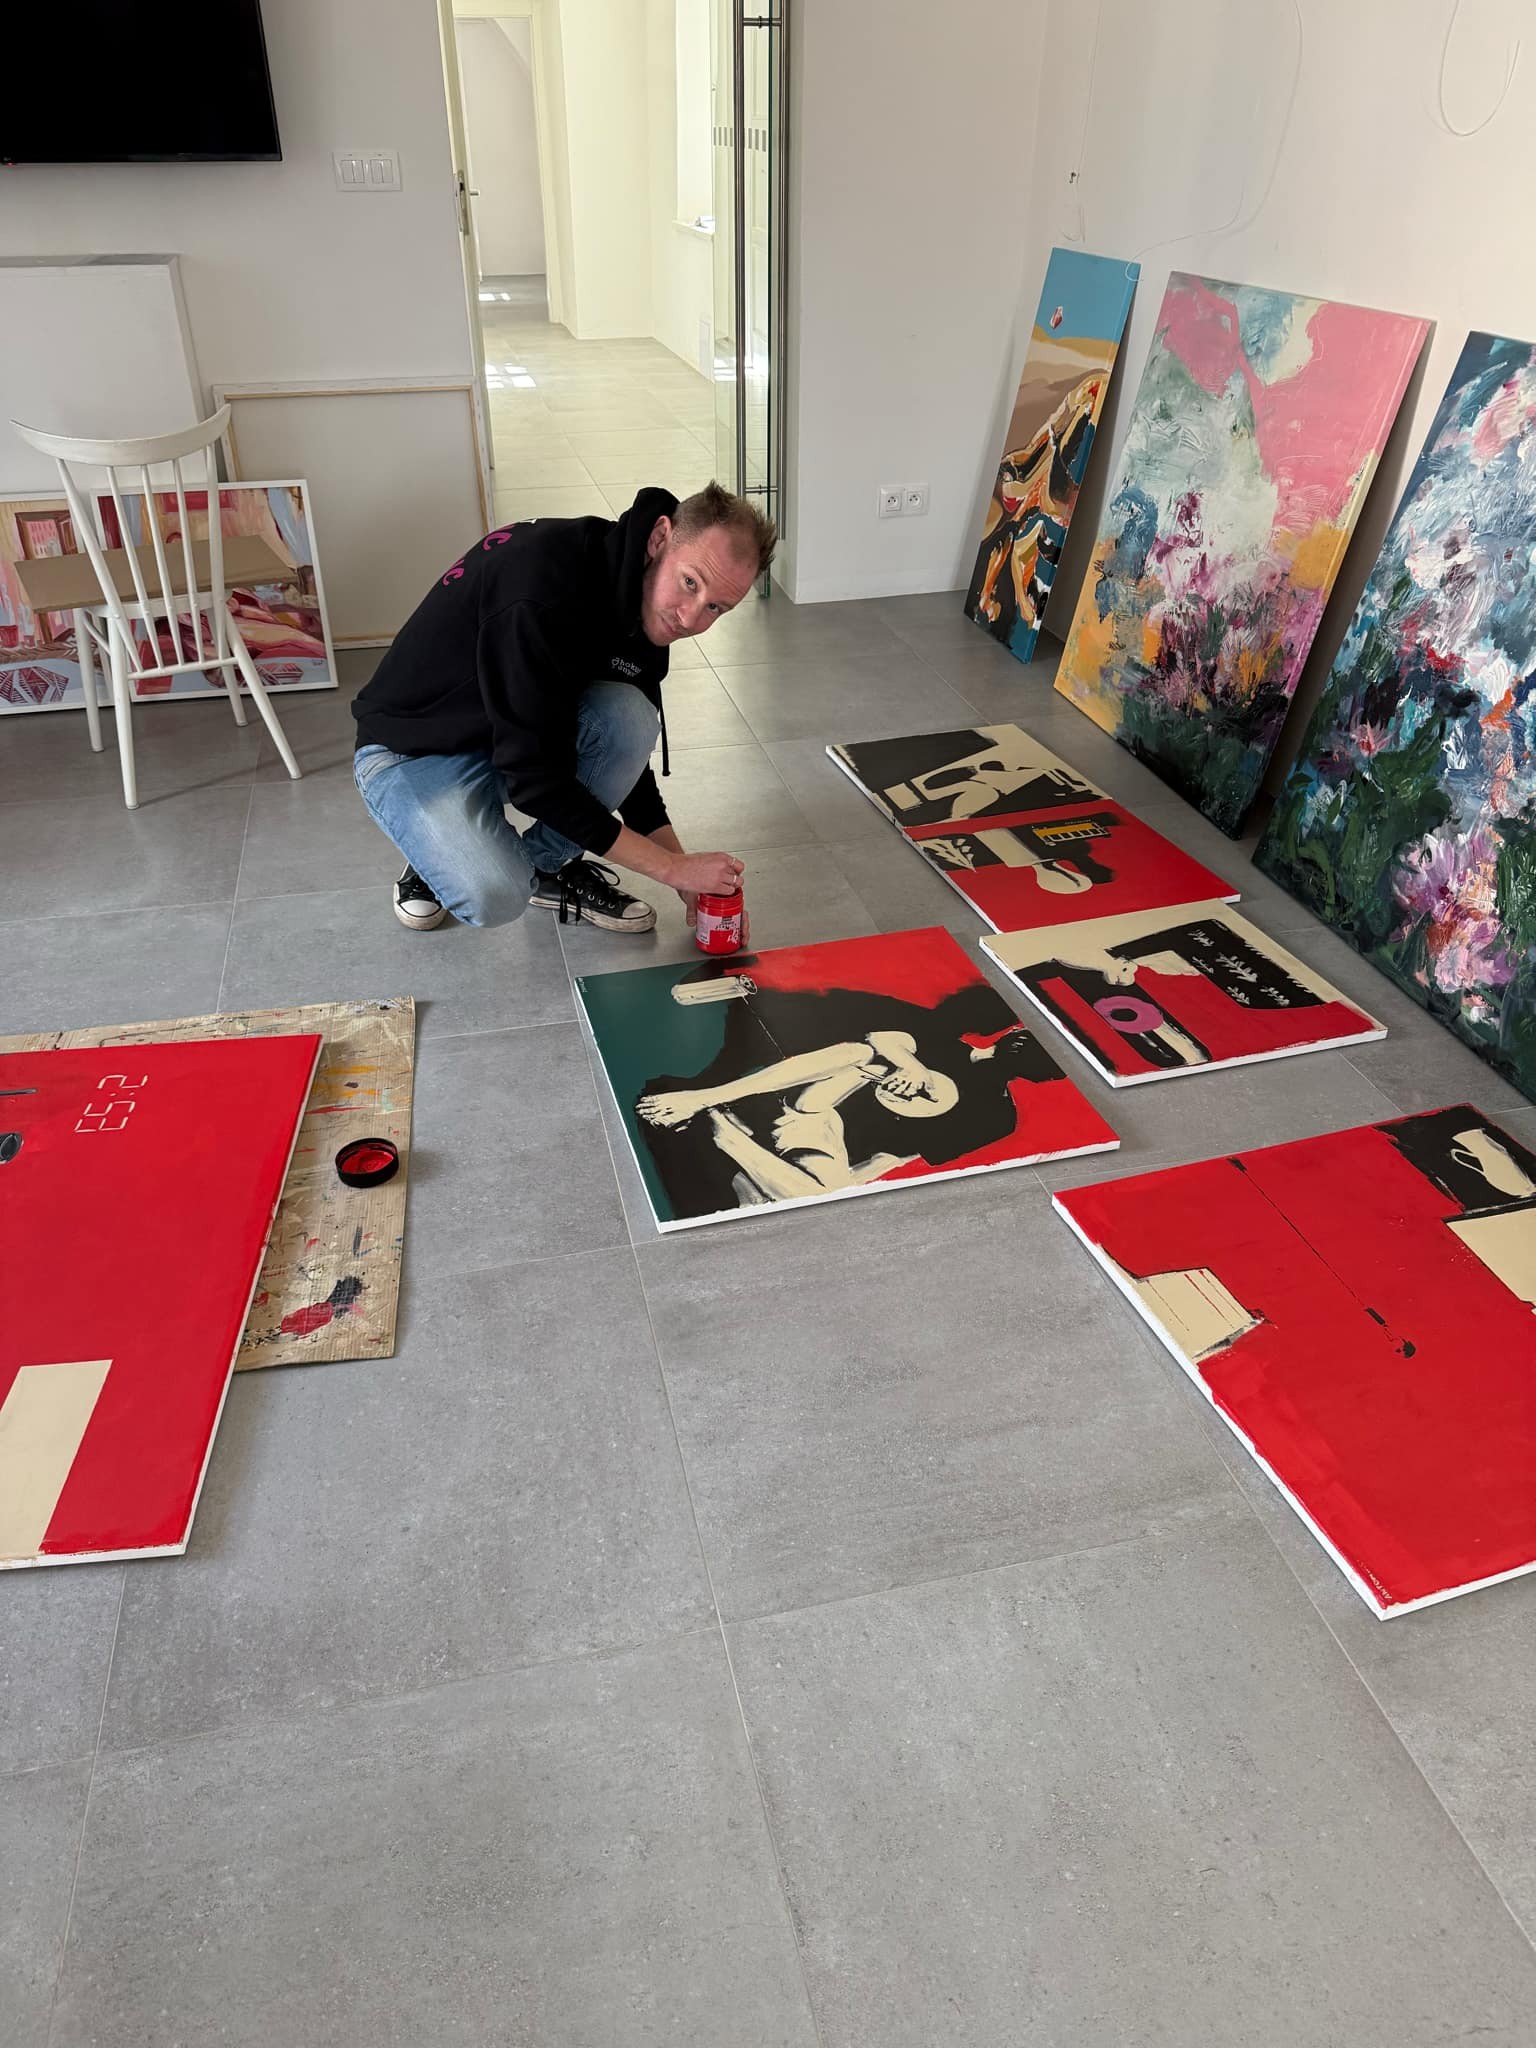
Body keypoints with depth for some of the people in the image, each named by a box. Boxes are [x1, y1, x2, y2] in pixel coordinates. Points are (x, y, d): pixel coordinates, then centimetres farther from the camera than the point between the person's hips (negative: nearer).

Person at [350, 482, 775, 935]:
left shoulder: (647, 609, -8)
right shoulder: (545, 580, -34)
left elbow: (626, 743, 4)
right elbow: (534, 777, -32)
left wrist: (687, 871, -2)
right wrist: (673, 867, -27)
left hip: (522, 736, 7)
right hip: (413, 755, -6)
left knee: (628, 716, -24)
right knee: (494, 896, -32)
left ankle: (548, 864, -1)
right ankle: (438, 852, 5)